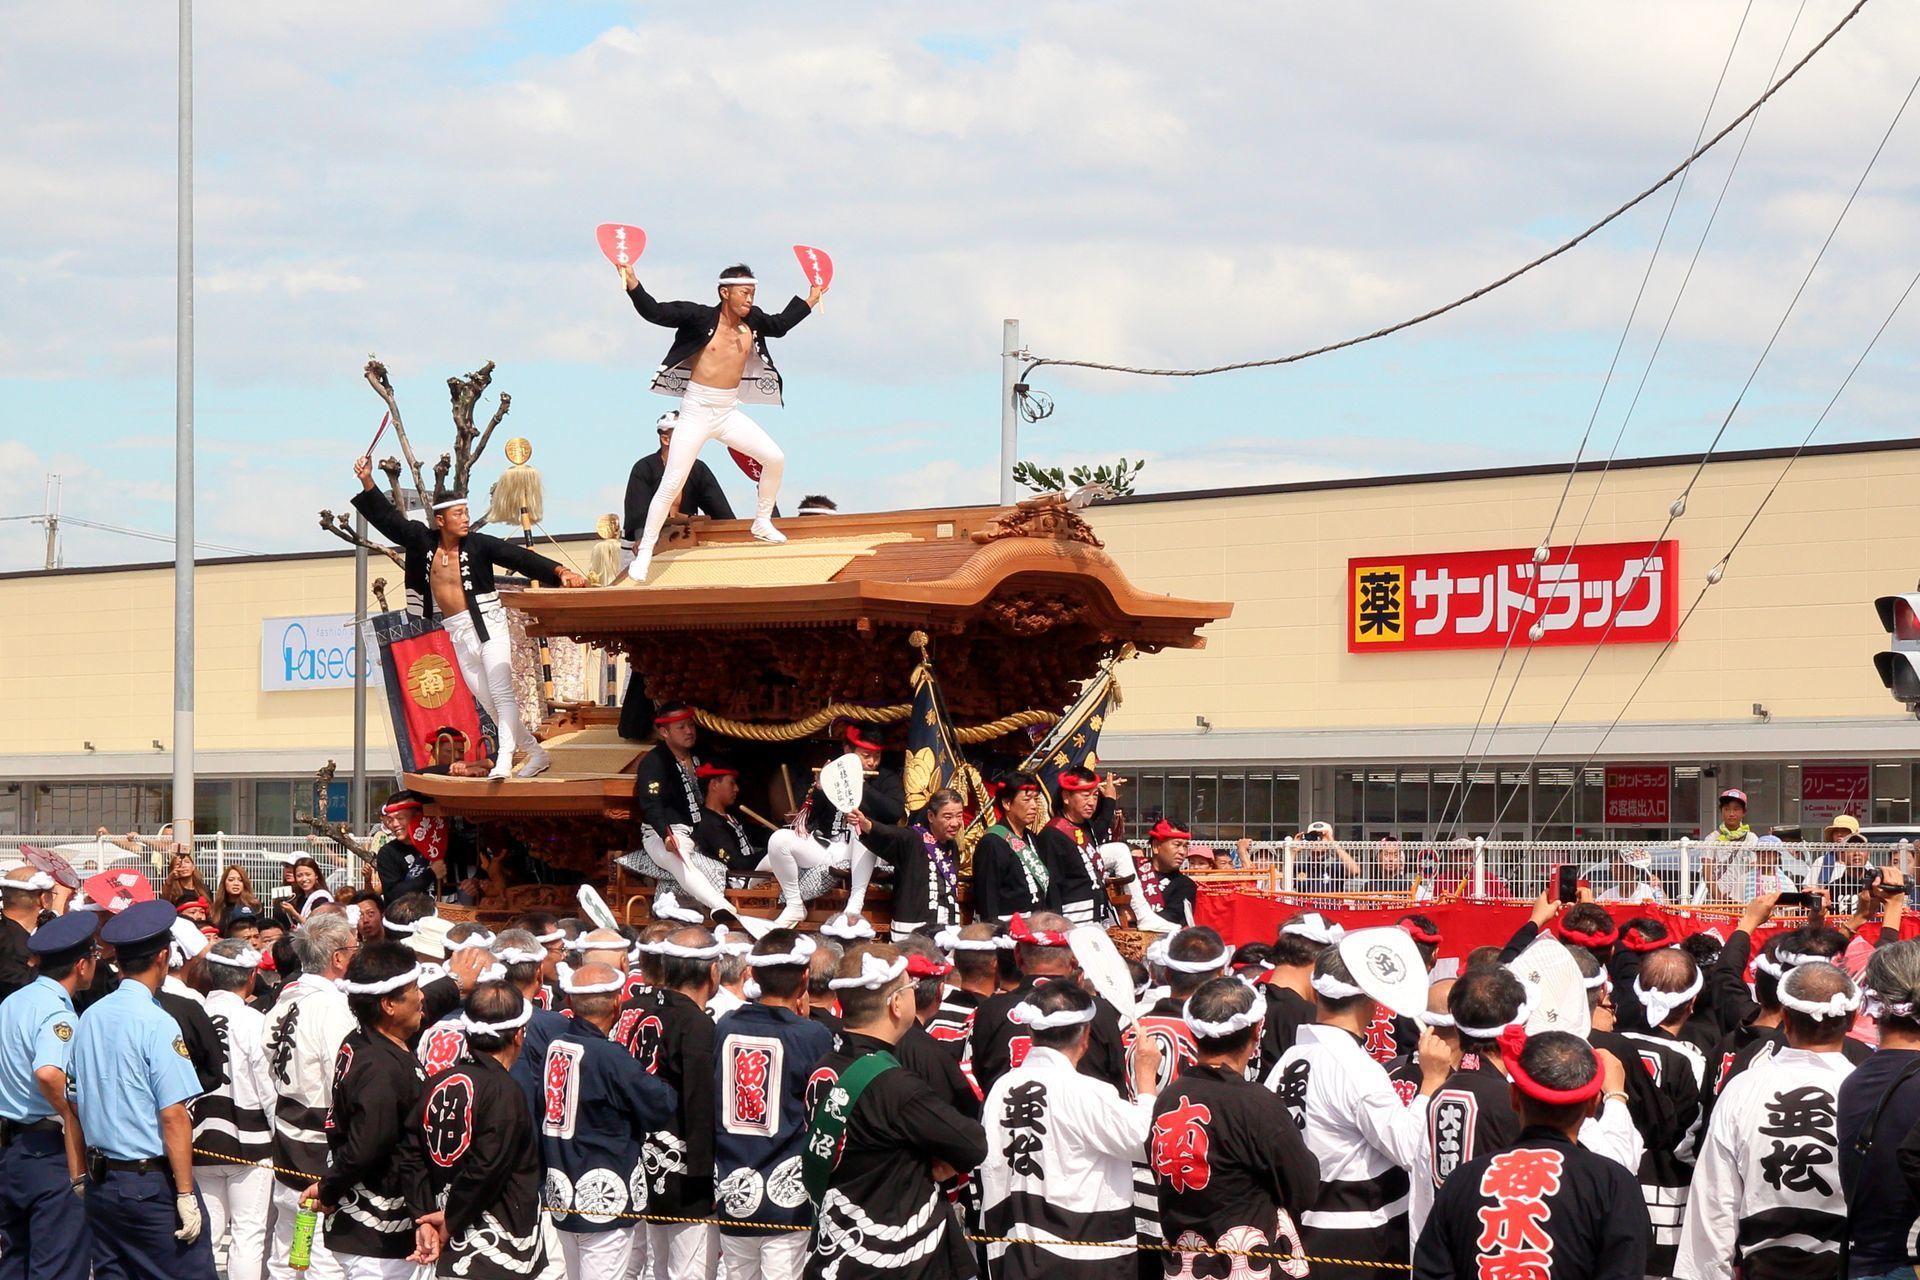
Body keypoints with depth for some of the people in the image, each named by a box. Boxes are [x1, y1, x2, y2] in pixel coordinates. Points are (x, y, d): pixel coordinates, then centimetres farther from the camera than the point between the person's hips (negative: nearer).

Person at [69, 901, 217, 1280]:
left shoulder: (89, 1018, 7)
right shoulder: (156, 1023, -15)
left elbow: (77, 1105, 14)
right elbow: (173, 1115, -18)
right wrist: (185, 1194, -15)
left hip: (101, 1179, 8)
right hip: (152, 1182, -8)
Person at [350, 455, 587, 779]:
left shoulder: (479, 544, -9)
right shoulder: (422, 541, 0)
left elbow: (519, 557, -15)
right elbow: (388, 519, 4)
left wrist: (558, 571, -26)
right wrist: (368, 483, -4)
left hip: (487, 623, -5)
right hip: (457, 633, 5)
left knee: (502, 693, -14)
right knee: (487, 700, 8)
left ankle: (504, 761, -22)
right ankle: (535, 753, 18)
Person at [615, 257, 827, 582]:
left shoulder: (752, 323, 3)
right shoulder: (701, 317, -14)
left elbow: (780, 324, 25)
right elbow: (655, 313, -21)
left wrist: (810, 300, 29)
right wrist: (633, 285, -34)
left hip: (728, 413, 6)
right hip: (696, 412, -6)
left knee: (775, 459, 1)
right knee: (671, 484, -10)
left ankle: (762, 523, 22)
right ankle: (644, 552, -2)